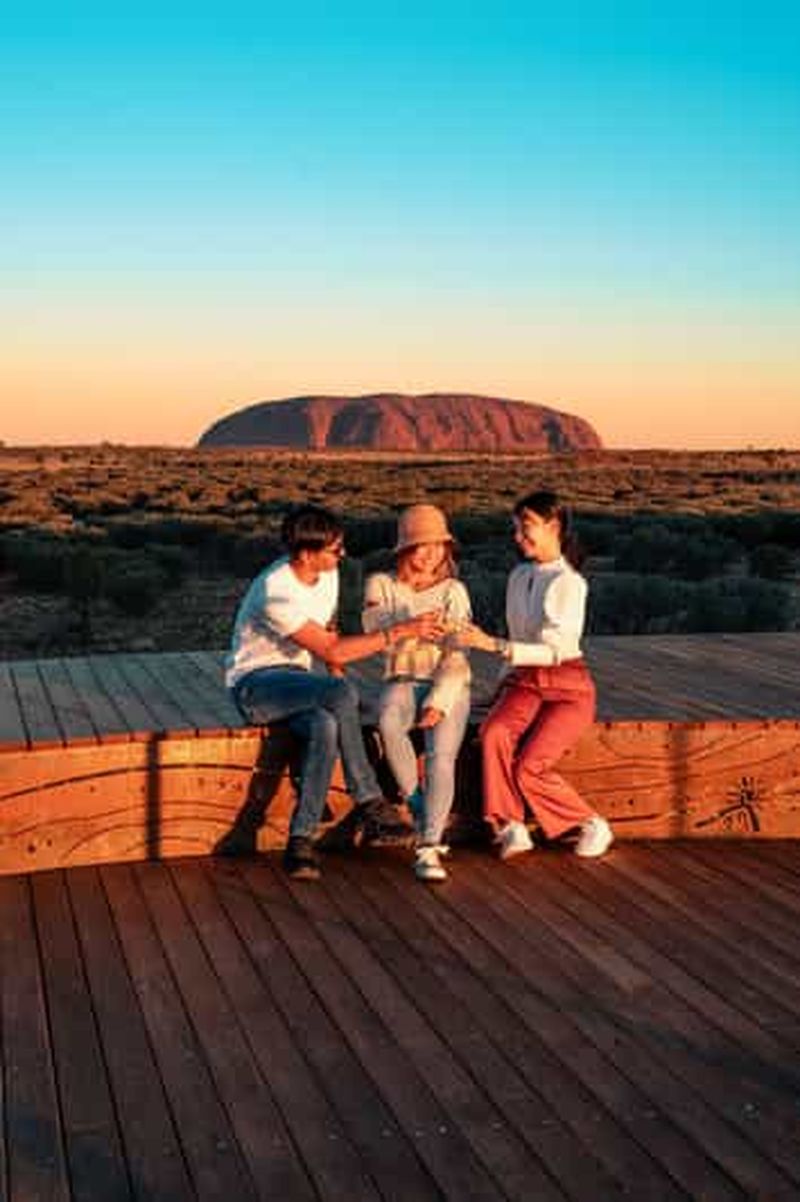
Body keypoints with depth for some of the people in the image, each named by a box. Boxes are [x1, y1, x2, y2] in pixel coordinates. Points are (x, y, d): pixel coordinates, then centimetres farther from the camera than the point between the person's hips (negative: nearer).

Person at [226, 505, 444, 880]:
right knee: (342, 694, -35)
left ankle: (301, 840, -29)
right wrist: (400, 631, -25)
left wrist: (336, 683, -2)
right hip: (255, 685, -7)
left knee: (325, 726, -32)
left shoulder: (327, 574, 1)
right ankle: (371, 807, -25)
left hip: (299, 680, 7)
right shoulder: (276, 593, -26)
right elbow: (331, 650, -27)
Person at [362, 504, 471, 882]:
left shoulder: (453, 591, 8)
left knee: (441, 755, -28)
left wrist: (438, 703, -16)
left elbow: (455, 657, -1)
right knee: (388, 722, -35)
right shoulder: (381, 585, 8)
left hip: (447, 685, 0)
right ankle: (419, 809, -19)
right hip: (403, 681, 0)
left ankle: (428, 848, -32)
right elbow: (376, 628, -10)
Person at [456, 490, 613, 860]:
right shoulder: (519, 576, 13)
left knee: (528, 768, -23)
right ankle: (511, 826, -24)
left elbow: (553, 651, -20)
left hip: (567, 688, -5)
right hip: (524, 682, 5)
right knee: (494, 733, -29)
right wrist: (503, 684, 12)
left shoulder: (569, 583, -10)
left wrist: (490, 644, -25)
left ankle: (592, 825, 0)